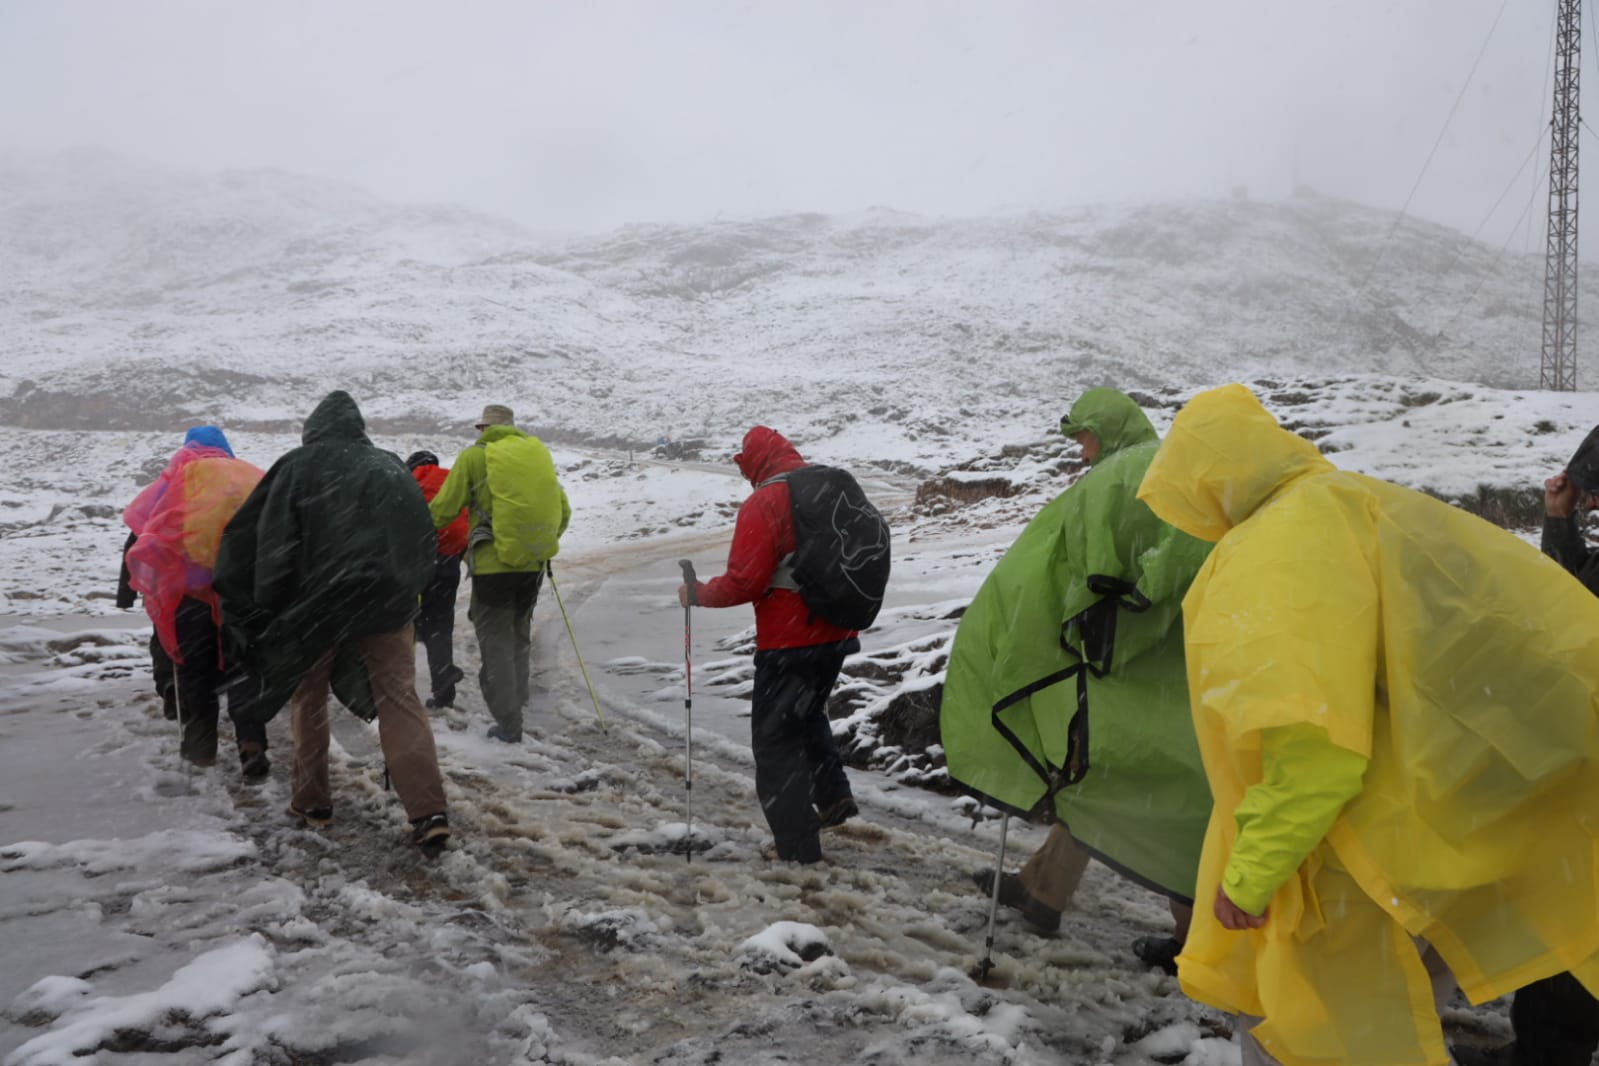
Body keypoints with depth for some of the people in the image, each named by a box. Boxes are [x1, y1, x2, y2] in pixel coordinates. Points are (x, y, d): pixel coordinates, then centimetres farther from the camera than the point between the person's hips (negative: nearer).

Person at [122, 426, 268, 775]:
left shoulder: (181, 476, 6)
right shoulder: (250, 476, 9)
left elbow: (139, 531, 2)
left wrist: (130, 583, 10)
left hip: (189, 585, -1)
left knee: (191, 665, 14)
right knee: (243, 666, 9)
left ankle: (198, 745, 22)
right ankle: (252, 747, -2)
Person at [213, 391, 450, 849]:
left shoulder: (297, 467, -1)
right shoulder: (391, 468, 9)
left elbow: (271, 541, -6)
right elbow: (423, 540, 11)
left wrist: (266, 607, 1)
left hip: (317, 605, -2)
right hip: (386, 604, 2)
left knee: (308, 698, 17)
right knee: (399, 701, 0)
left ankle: (311, 802, 21)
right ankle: (429, 812, -12)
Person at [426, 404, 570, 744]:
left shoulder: (474, 457, -5)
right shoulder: (538, 452, 8)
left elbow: (443, 511, -2)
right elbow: (563, 512, 12)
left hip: (494, 565, -4)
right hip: (533, 564, 4)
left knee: (496, 643, 5)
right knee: (519, 639, 20)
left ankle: (509, 724, 5)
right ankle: (518, 703, 26)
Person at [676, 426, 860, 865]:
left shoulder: (763, 504, -16)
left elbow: (743, 582, -19)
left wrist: (697, 594, -2)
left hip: (788, 643, -8)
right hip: (838, 634, 8)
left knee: (776, 739, 3)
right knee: (808, 713, 31)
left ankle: (798, 847, 2)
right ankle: (833, 794, 24)